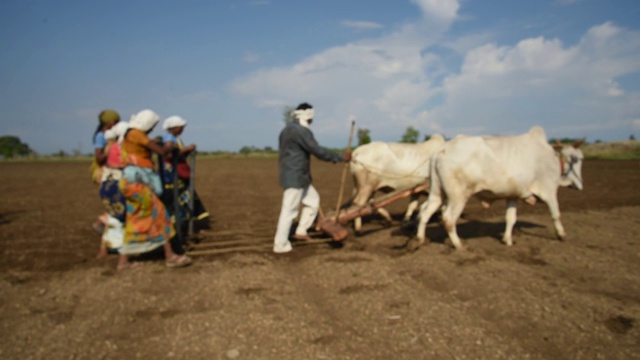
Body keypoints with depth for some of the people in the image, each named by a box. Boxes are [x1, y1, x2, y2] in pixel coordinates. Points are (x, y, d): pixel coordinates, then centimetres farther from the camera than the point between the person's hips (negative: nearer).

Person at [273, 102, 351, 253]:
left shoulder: (287, 130, 15)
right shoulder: (302, 131, -16)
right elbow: (318, 151, -19)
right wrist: (341, 158, -11)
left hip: (297, 176, 10)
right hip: (295, 177, -10)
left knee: (312, 200, 19)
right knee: (289, 210, -4)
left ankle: (301, 231, 25)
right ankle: (280, 244, 4)